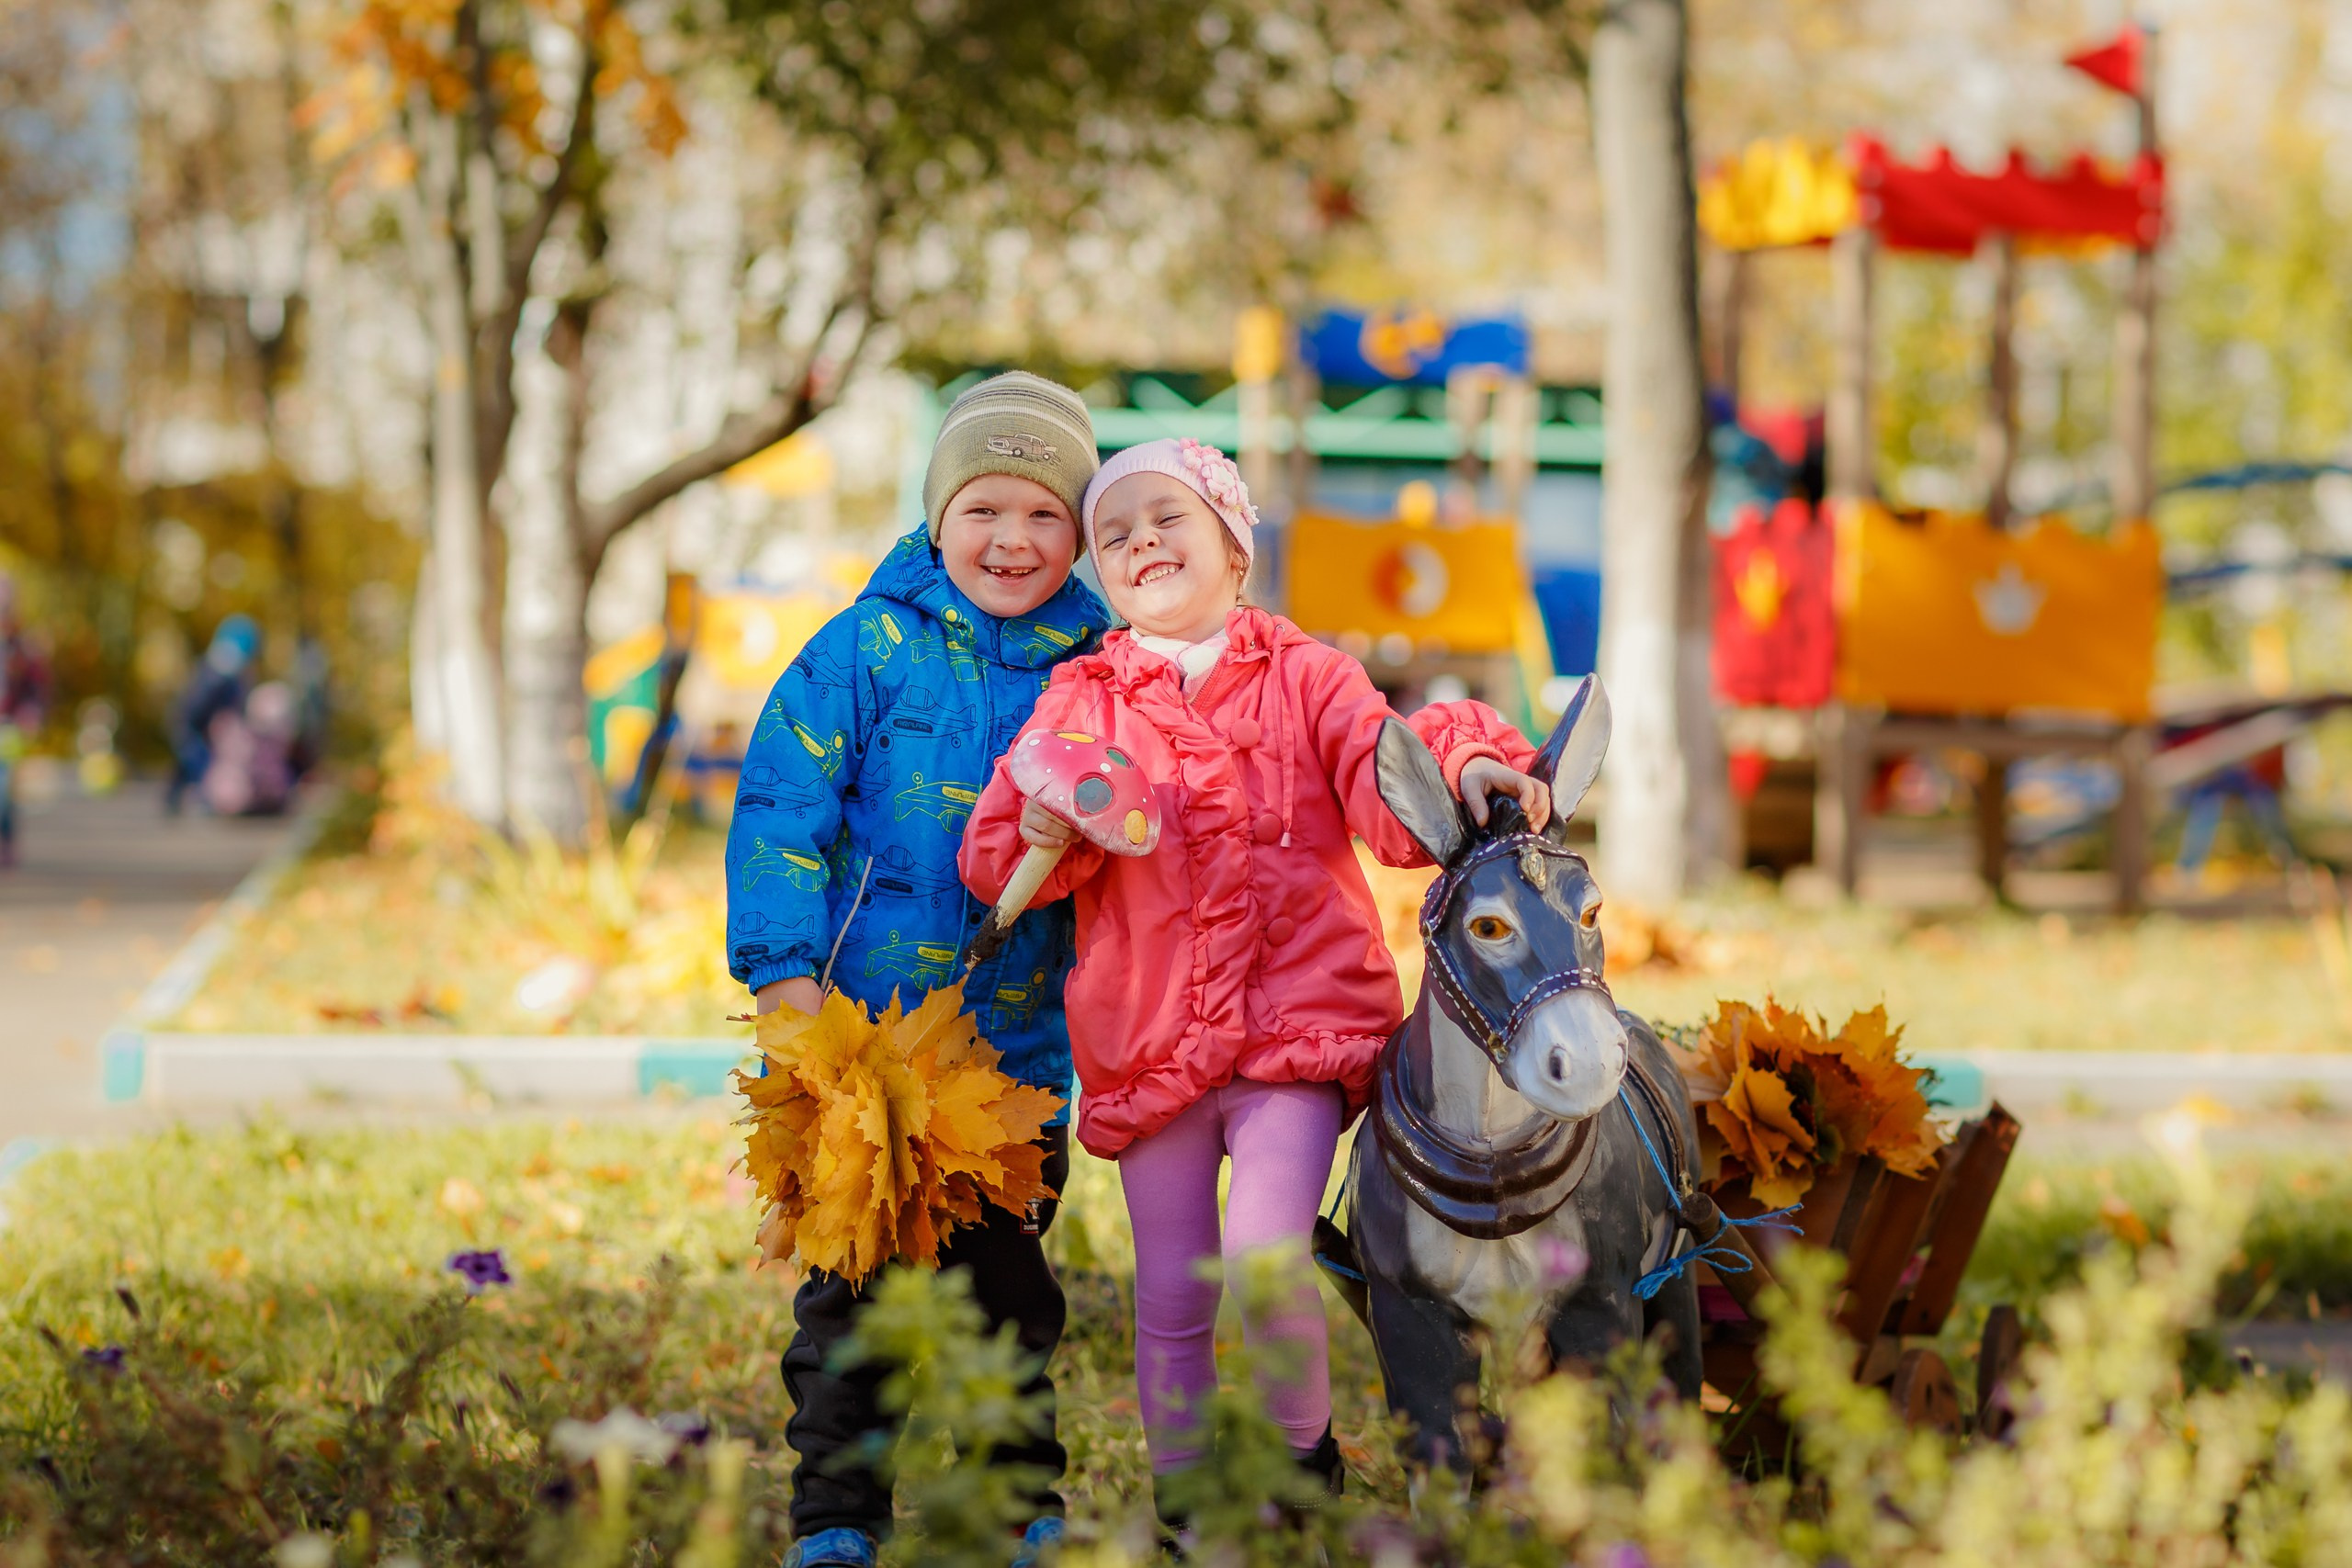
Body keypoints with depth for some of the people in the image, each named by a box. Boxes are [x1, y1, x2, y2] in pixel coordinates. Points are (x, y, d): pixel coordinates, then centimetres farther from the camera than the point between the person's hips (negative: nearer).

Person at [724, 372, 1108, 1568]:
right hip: (861, 1034, -2)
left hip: (1021, 1041, 2)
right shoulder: (867, 649, -5)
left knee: (1008, 1281, 13)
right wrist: (784, 971, -13)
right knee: (852, 1279, 3)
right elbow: (781, 806, -7)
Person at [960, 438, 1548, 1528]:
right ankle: (1181, 1498, 23)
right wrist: (1041, 831, -23)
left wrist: (1462, 766, -30)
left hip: (1298, 1024, -2)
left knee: (1266, 1258, -18)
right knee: (1172, 1292, 7)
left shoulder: (1302, 675, 6)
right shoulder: (1081, 702, 9)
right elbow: (995, 856, 1)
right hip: (1148, 1043, 2)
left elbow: (1382, 779, -8)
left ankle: (1304, 1442, 8)